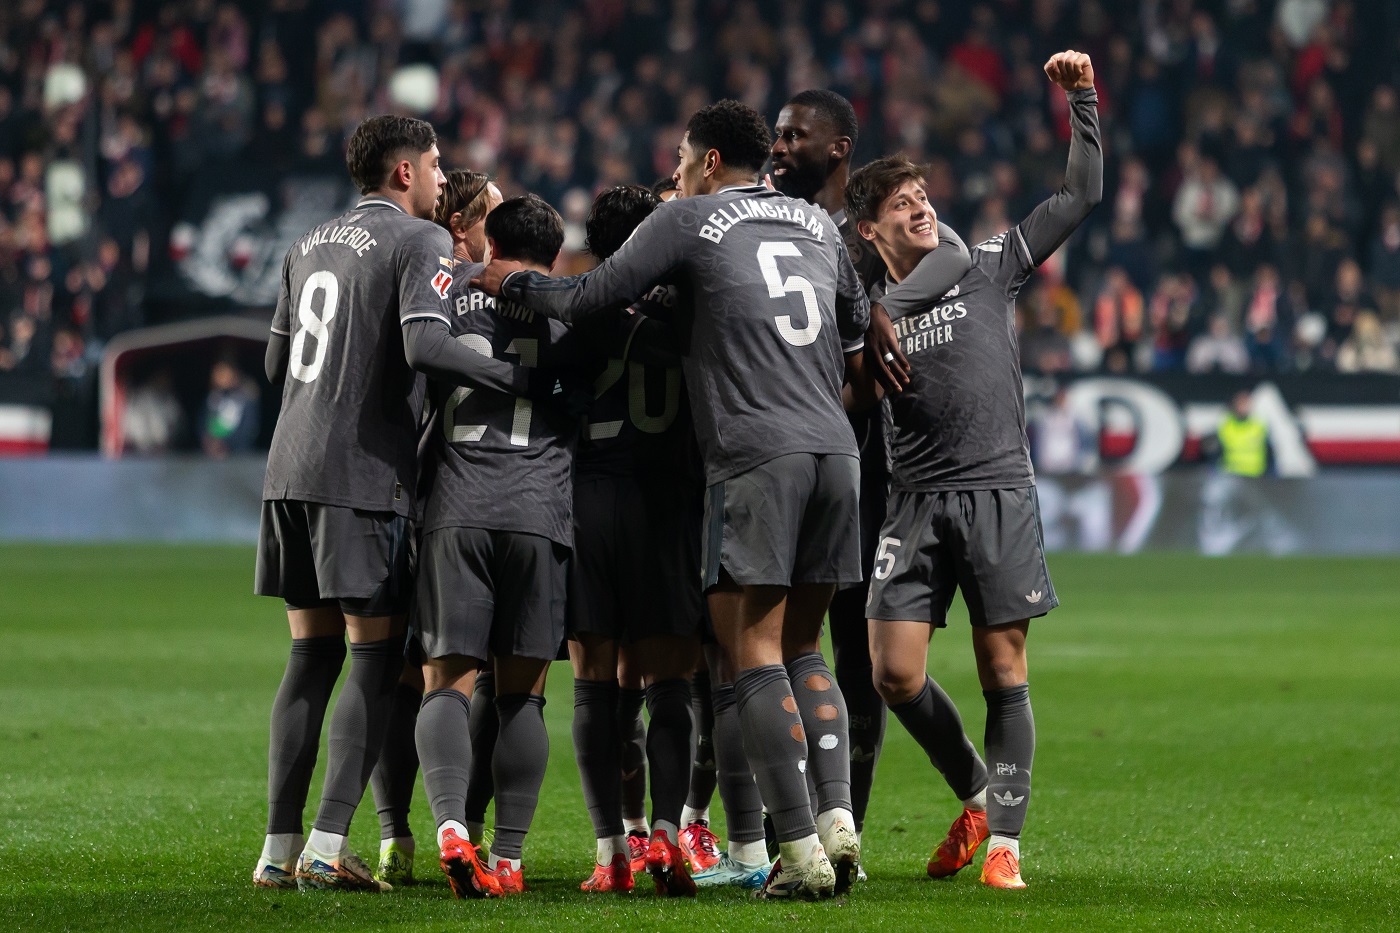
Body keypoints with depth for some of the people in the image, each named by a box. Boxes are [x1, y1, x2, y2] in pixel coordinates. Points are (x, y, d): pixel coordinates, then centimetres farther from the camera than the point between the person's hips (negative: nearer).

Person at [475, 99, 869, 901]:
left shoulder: (690, 219, 4)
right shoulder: (818, 223, 21)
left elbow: (588, 299, 4)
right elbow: (858, 334, 31)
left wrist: (516, 282, 21)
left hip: (756, 455, -6)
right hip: (835, 447, 6)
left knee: (754, 651, -4)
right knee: (800, 648, 14)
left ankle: (801, 850, -12)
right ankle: (838, 815, -4)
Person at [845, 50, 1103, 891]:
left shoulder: (988, 267, 8)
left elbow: (1082, 195, 9)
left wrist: (1082, 102, 3)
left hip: (1000, 492, -2)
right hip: (918, 503, 2)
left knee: (1003, 673, -4)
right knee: (896, 674, -7)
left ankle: (1004, 839, 0)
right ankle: (977, 796, 15)